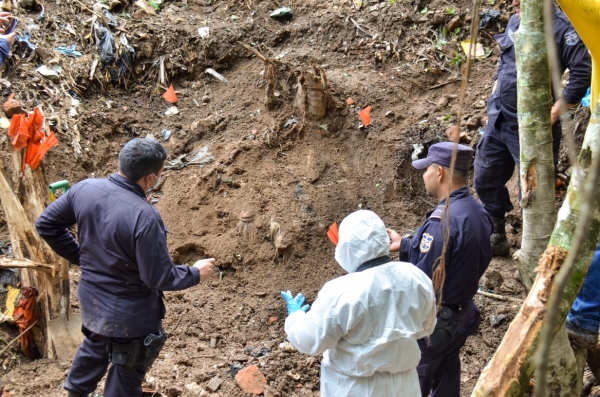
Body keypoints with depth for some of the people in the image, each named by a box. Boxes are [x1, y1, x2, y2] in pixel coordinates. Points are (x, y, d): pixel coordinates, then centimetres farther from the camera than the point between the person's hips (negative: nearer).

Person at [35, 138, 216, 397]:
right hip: (129, 313, -7)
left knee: (95, 347, 35)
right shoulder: (144, 216, -33)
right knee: (126, 374, 17)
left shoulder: (84, 189, -13)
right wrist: (195, 274, -8)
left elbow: (46, 224, 1)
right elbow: (160, 278, -26)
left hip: (92, 298, 7)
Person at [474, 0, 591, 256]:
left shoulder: (561, 27, -15)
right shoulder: (515, 22, 9)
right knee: (485, 179, 16)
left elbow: (584, 72, -20)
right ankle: (497, 237, 34)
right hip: (498, 119, 8)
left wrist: (554, 113, -20)